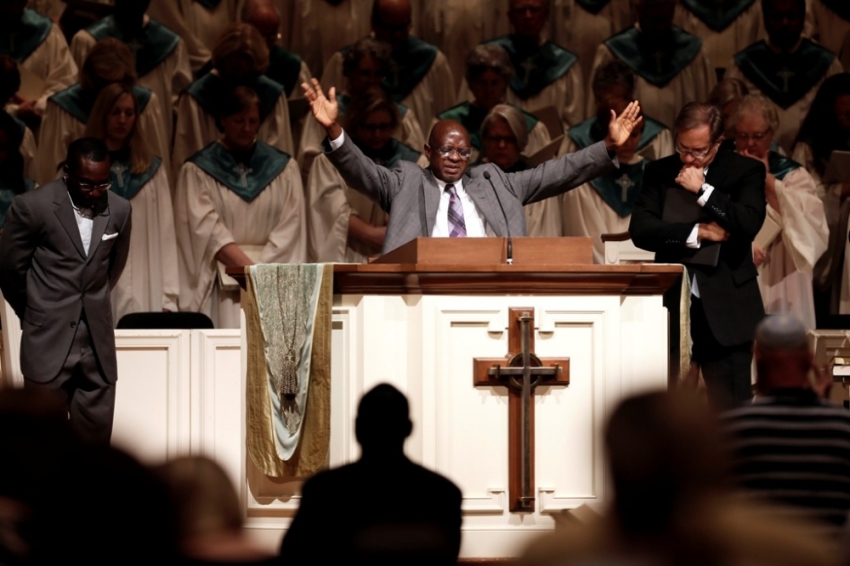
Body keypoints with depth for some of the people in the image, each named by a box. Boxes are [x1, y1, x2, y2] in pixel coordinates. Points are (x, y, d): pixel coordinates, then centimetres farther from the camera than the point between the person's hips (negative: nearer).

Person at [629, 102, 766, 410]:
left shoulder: (745, 171, 3)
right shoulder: (659, 172, 10)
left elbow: (749, 224, -12)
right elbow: (640, 229, -2)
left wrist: (702, 190, -11)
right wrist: (698, 233, -10)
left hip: (725, 311, -2)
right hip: (672, 304, 2)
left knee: (730, 408, -3)